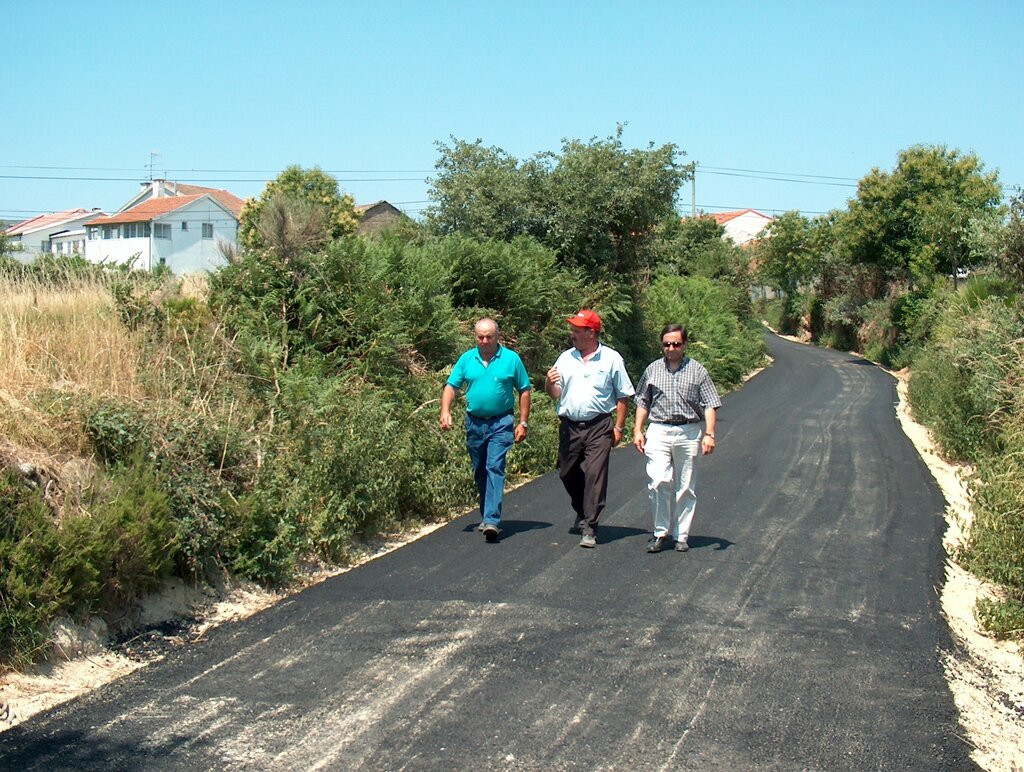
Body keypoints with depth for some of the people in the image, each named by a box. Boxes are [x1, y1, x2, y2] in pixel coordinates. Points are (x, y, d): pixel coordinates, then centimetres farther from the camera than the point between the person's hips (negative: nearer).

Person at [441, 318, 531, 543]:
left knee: (495, 468, -15)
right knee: (480, 472, 12)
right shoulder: (466, 359, 6)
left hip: (501, 423, -4)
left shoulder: (511, 359, -1)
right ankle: (487, 516, 26)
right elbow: (451, 386, 6)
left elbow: (524, 391, 2)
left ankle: (492, 520, -21)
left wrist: (523, 423, -2)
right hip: (474, 423, 4)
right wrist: (445, 411, -11)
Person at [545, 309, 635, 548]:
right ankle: (582, 513, 37)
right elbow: (555, 394, 12)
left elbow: (623, 396, 3)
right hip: (569, 426, 4)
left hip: (599, 427, -4)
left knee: (595, 475, -10)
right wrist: (550, 383, -11)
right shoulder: (565, 358, 10)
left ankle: (589, 528, -7)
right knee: (567, 473, 12)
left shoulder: (611, 359, 0)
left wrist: (619, 427, -2)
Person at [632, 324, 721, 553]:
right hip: (658, 431, 0)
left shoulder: (697, 371, 5)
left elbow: (710, 405, 3)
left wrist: (709, 434, -7)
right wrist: (637, 431, 10)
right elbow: (642, 403, 18)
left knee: (685, 487, 4)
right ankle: (661, 532, -2)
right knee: (659, 482, -14)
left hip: (688, 433, 0)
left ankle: (682, 535, 13)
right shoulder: (653, 370, 11)